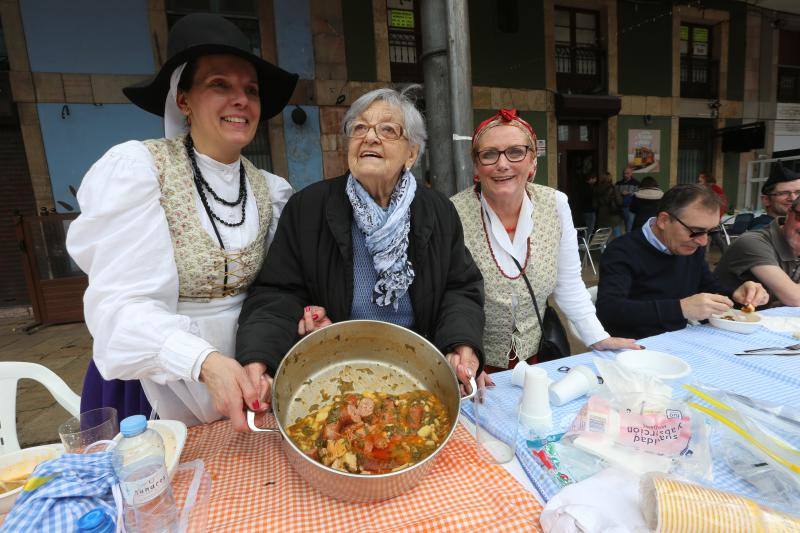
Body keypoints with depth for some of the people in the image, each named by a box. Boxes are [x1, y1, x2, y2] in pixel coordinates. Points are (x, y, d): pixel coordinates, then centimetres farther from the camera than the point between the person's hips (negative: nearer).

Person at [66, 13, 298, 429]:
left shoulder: (271, 190, -3)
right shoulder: (136, 165, -16)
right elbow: (121, 305, -22)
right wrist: (206, 362, -37)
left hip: (241, 372, 4)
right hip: (155, 382, -3)